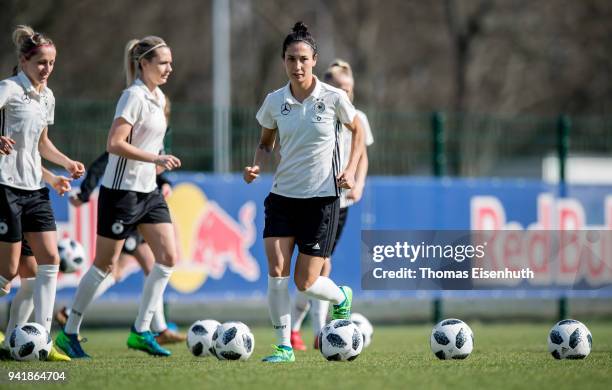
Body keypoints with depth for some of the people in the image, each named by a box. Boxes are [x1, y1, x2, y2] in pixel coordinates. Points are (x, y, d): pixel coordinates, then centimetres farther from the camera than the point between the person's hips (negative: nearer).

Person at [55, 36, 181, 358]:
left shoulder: (158, 98, 12)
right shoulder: (134, 96, -15)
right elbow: (114, 144, -23)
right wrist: (155, 159, -25)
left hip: (148, 190, 8)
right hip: (121, 190, -8)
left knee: (168, 257, -2)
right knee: (105, 263, -1)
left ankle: (141, 331, 3)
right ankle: (69, 333, 10)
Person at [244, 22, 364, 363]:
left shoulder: (334, 98, -7)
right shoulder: (274, 102, 0)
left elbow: (357, 131, 10)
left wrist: (351, 169, -4)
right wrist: (257, 166, -6)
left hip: (322, 197, -3)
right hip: (283, 195, 3)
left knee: (305, 282, -3)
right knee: (276, 271, -14)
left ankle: (342, 298, 32)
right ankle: (284, 346, -4)